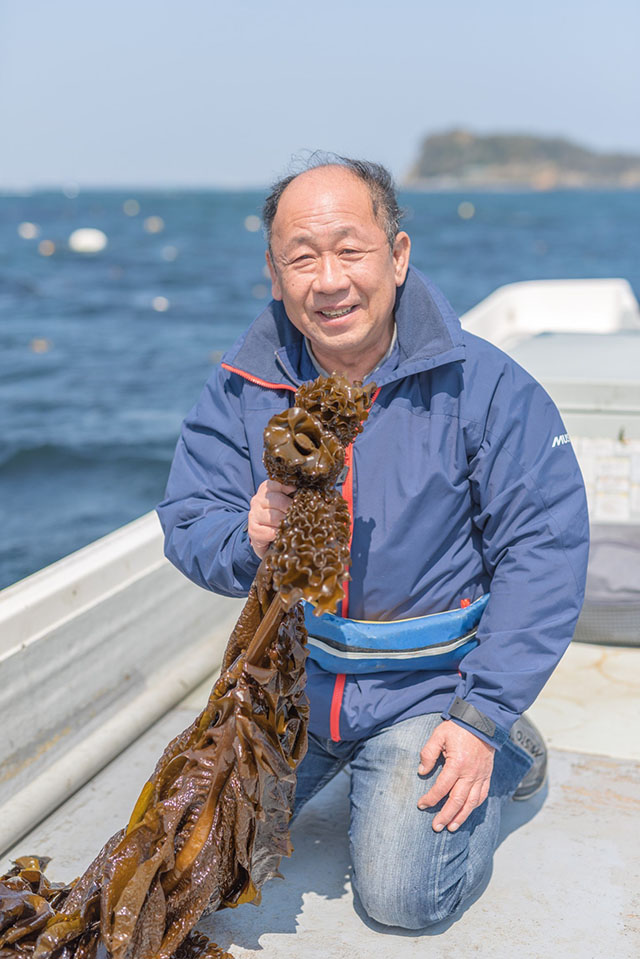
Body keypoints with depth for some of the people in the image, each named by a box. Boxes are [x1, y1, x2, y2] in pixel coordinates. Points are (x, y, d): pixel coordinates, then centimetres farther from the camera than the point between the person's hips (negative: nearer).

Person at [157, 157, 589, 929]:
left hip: (427, 683, -3)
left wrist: (483, 716, -17)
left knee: (401, 896, -11)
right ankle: (333, 753, 28)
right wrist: (247, 542, -31)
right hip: (291, 672, 4)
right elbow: (187, 527, -5)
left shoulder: (483, 386, -15)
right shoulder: (241, 389, -7)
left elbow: (544, 552, -13)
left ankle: (504, 755, 18)